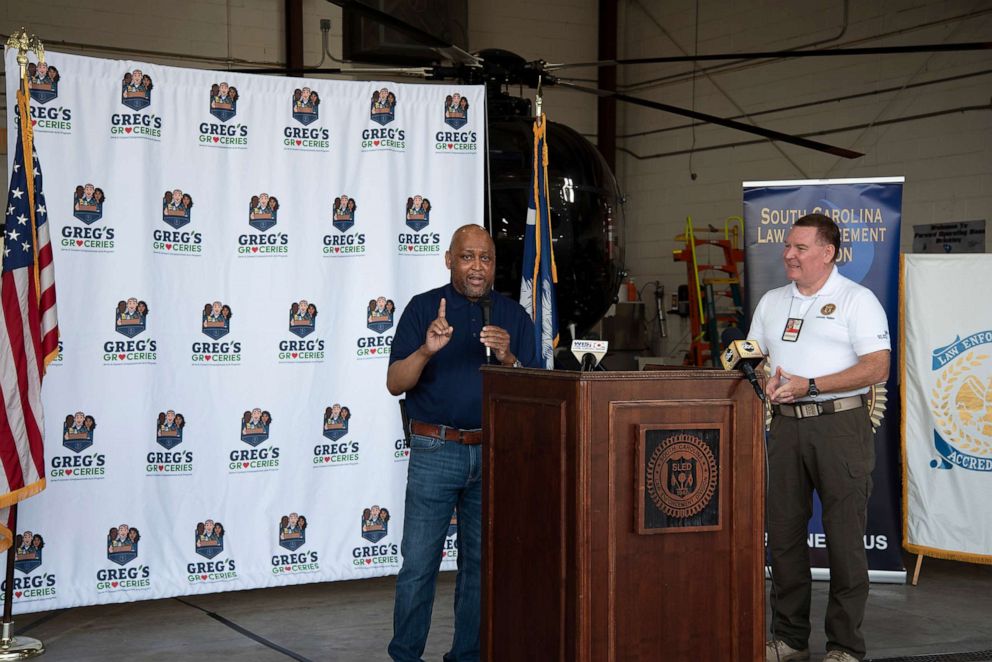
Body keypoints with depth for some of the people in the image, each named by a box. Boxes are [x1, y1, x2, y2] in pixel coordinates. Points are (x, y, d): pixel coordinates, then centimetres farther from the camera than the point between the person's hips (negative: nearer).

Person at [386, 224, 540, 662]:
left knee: (481, 561, 8)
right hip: (435, 449, -2)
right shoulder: (424, 308, 1)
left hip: (495, 451, 3)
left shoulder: (513, 315, 8)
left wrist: (507, 358, -15)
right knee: (419, 562, -2)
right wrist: (426, 350, -22)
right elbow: (395, 383, -5)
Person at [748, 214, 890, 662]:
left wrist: (808, 385, -17)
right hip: (786, 425, 6)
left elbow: (877, 368, -11)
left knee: (844, 537, -3)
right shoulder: (771, 302, 17)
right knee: (783, 532, 6)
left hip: (840, 424, -5)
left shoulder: (857, 300, -1)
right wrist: (766, 380, -4)